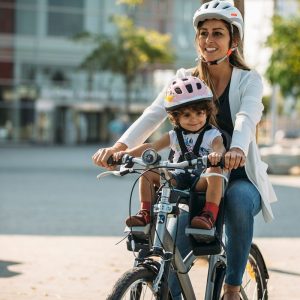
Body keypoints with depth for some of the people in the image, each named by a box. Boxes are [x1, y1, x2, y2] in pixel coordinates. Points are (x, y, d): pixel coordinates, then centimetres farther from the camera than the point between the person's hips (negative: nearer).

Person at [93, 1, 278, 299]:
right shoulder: (186, 79, 4)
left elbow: (247, 118, -24)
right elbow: (153, 115, -12)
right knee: (173, 242, -24)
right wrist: (119, 146, -32)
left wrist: (237, 150, -49)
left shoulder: (249, 80, -2)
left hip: (239, 177, -2)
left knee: (239, 199, -36)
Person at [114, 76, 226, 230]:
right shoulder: (175, 135, 12)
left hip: (200, 180, -4)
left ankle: (209, 215, -40)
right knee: (148, 173, -11)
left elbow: (220, 148, -22)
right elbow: (151, 146, 3)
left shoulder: (212, 134, 0)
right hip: (178, 178, 4)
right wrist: (127, 153, -13)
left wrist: (217, 154, -50)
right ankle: (145, 213, -10)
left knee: (215, 171, -35)